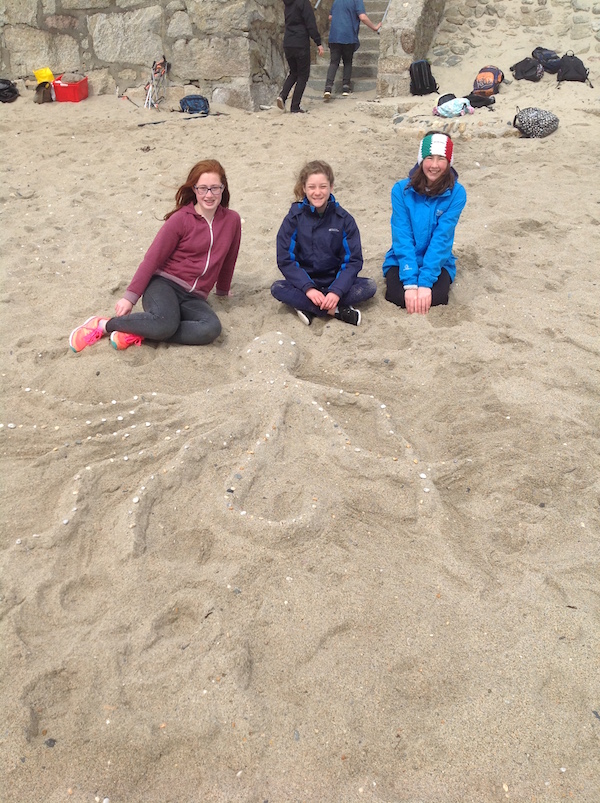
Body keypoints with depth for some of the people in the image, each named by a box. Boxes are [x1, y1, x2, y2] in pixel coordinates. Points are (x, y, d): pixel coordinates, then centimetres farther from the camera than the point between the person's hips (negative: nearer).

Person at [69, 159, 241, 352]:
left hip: (193, 298, 3)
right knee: (165, 324, -37)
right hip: (164, 284, -3)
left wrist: (223, 289, 32)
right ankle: (104, 324, -11)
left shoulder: (232, 220, 5)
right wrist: (130, 296, -10)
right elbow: (153, 257, -5)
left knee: (211, 329, -32)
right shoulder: (181, 219, -4)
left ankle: (138, 333, -21)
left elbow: (228, 258, 19)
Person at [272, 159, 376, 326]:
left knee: (369, 287, -22)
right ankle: (338, 311, -26)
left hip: (335, 282, 1)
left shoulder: (344, 219, -5)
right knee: (277, 289, -28)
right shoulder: (294, 218, -6)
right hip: (305, 282, 0)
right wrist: (308, 288, -23)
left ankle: (308, 308, -23)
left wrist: (337, 291, -23)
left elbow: (353, 260, -8)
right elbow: (285, 260, -10)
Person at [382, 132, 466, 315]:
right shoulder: (401, 190, -10)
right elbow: (402, 237, -16)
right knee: (399, 296, -27)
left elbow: (442, 238, -17)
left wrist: (425, 281, -26)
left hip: (438, 262, 0)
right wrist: (410, 282, -24)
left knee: (435, 297, -28)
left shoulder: (457, 193, -11)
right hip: (402, 261, 0)